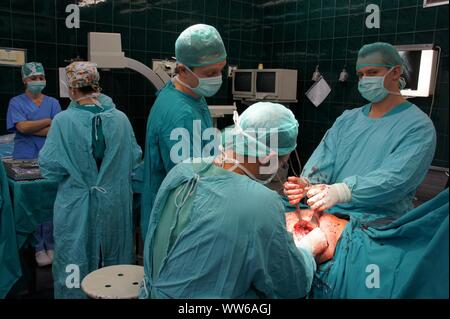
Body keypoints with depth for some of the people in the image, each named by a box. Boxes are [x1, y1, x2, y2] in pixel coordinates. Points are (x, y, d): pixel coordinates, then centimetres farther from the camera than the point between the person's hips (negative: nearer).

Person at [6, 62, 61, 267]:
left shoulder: (52, 102, 9)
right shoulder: (16, 102, 5)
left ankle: (51, 246, 14)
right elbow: (21, 127, -11)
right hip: (25, 160, -1)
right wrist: (48, 121, -7)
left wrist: (31, 129, -9)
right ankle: (38, 248, 11)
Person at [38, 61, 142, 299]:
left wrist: (73, 172, 9)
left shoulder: (63, 121, -14)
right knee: (114, 259, 20)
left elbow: (49, 167, -12)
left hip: (76, 207, -2)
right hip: (115, 205, 2)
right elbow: (135, 159, 0)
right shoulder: (120, 118, -7)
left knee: (75, 264, 15)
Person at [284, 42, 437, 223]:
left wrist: (339, 192, -33)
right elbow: (324, 158, 3)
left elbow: (395, 179, -19)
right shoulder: (347, 119, 16)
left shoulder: (418, 126, -4)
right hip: (327, 211, 6)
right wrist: (307, 183, -20)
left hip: (376, 220, -5)